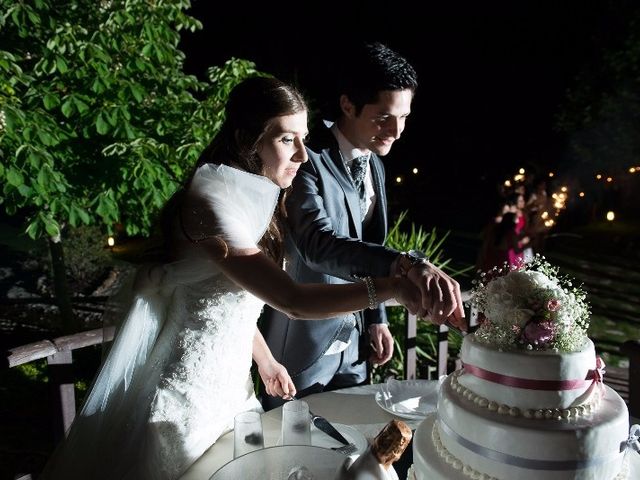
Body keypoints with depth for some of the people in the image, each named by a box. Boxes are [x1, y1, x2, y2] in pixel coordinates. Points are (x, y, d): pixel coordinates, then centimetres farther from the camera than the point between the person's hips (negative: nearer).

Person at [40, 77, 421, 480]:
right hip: (187, 391, -8)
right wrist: (392, 288, -37)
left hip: (230, 381, 8)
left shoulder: (252, 198, 4)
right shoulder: (210, 203, -25)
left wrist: (265, 359, 12)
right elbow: (292, 300, -31)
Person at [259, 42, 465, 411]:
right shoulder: (308, 162, -21)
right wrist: (408, 265, -52)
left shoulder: (375, 166, 5)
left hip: (352, 342, 7)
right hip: (301, 346, -7)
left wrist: (376, 318, 11)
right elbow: (318, 243, -39)